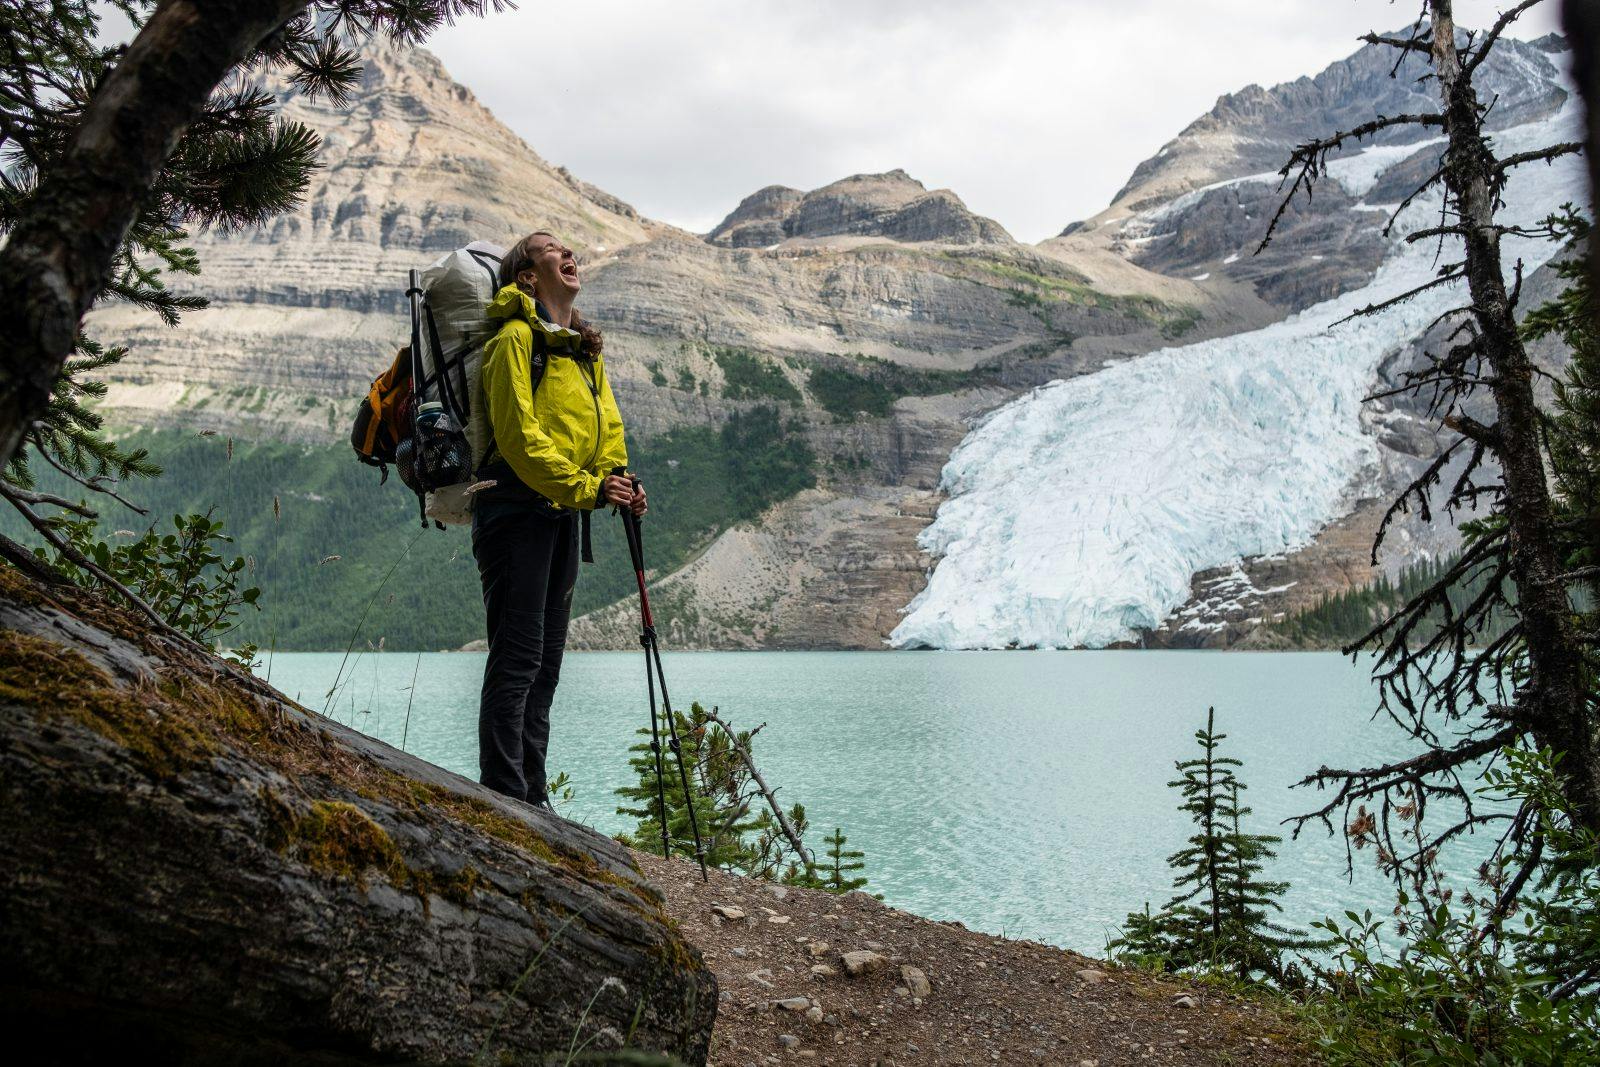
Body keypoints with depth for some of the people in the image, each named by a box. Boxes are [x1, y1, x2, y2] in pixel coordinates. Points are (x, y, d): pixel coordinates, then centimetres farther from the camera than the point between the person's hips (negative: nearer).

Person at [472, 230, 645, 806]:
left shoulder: (586, 346, 18)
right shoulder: (517, 337, -8)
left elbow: (605, 422, 15)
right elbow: (519, 435, -16)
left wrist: (619, 481, -3)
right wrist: (586, 488, -18)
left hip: (564, 513, 9)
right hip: (517, 506, -9)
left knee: (546, 661, 12)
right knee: (517, 659, -9)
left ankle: (532, 797, 20)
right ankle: (503, 797, -3)